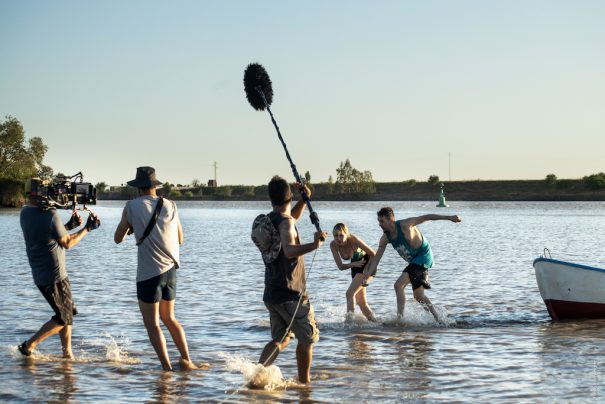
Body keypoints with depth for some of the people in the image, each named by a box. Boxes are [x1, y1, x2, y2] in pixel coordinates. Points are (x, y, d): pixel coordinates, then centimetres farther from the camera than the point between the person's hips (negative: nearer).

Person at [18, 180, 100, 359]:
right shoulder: (51, 215, -21)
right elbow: (66, 243, -10)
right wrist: (87, 228, 0)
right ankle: (29, 345, 4)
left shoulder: (25, 213, 4)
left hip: (39, 275, 9)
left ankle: (67, 354, 22)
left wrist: (70, 225, 6)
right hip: (55, 277, -9)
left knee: (69, 312, 19)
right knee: (64, 318, 5)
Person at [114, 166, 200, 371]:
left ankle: (167, 368, -6)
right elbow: (180, 239, 16)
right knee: (169, 318, 21)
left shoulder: (132, 206, -5)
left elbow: (118, 239, 5)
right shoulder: (170, 205, 5)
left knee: (152, 323, 2)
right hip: (170, 269, 5)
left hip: (149, 272, -5)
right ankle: (186, 360, 12)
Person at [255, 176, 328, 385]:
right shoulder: (285, 222, -19)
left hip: (271, 294, 8)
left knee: (281, 338, 16)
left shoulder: (269, 220, 8)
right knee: (307, 338, 9)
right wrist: (313, 245, -53)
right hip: (291, 294, -8)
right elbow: (289, 251, -38)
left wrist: (303, 200, 15)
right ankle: (304, 381, 16)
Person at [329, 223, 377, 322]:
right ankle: (374, 322, 24)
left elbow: (373, 254, -23)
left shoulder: (353, 240, -30)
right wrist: (354, 264, -28)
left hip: (366, 265, -6)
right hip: (355, 268, 6)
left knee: (350, 293, -20)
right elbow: (340, 266, -12)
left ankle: (349, 319, -17)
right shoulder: (333, 245, -17)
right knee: (361, 302, 10)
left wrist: (367, 273, -22)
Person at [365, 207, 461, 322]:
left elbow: (426, 217, -18)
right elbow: (376, 258, 3)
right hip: (414, 261, 8)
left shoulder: (404, 225, -22)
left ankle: (400, 317, -21)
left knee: (398, 285, -20)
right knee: (419, 296, 13)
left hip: (423, 256, -8)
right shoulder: (385, 238, -2)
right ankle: (438, 320, 25)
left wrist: (449, 217, -22)